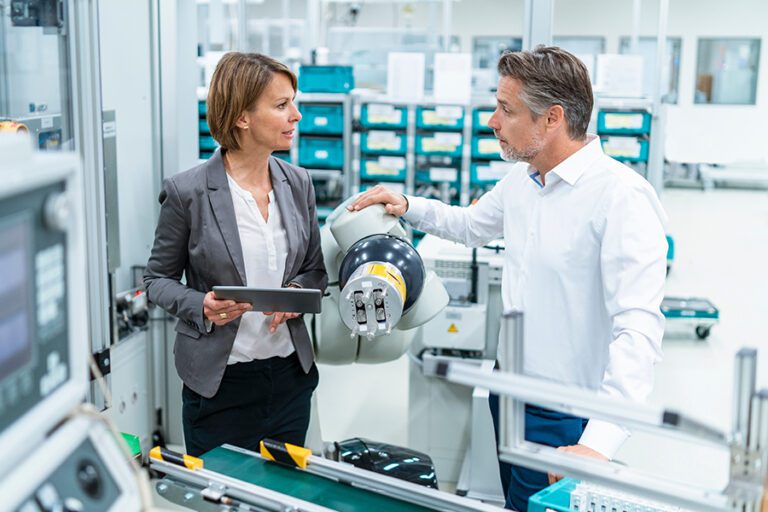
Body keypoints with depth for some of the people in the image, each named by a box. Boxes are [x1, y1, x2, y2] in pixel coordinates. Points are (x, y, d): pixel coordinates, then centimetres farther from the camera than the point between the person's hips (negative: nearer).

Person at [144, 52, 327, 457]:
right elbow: (158, 279, -1)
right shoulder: (188, 192, -11)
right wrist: (202, 307, -19)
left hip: (290, 378, 4)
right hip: (219, 384, -4)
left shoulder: (298, 184, 2)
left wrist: (298, 291, -9)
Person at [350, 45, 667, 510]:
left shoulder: (621, 196, -24)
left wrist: (599, 444, -40)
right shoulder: (520, 181, 4)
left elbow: (639, 327, -31)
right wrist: (407, 206, 11)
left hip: (564, 420, -8)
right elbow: (471, 225, 26)